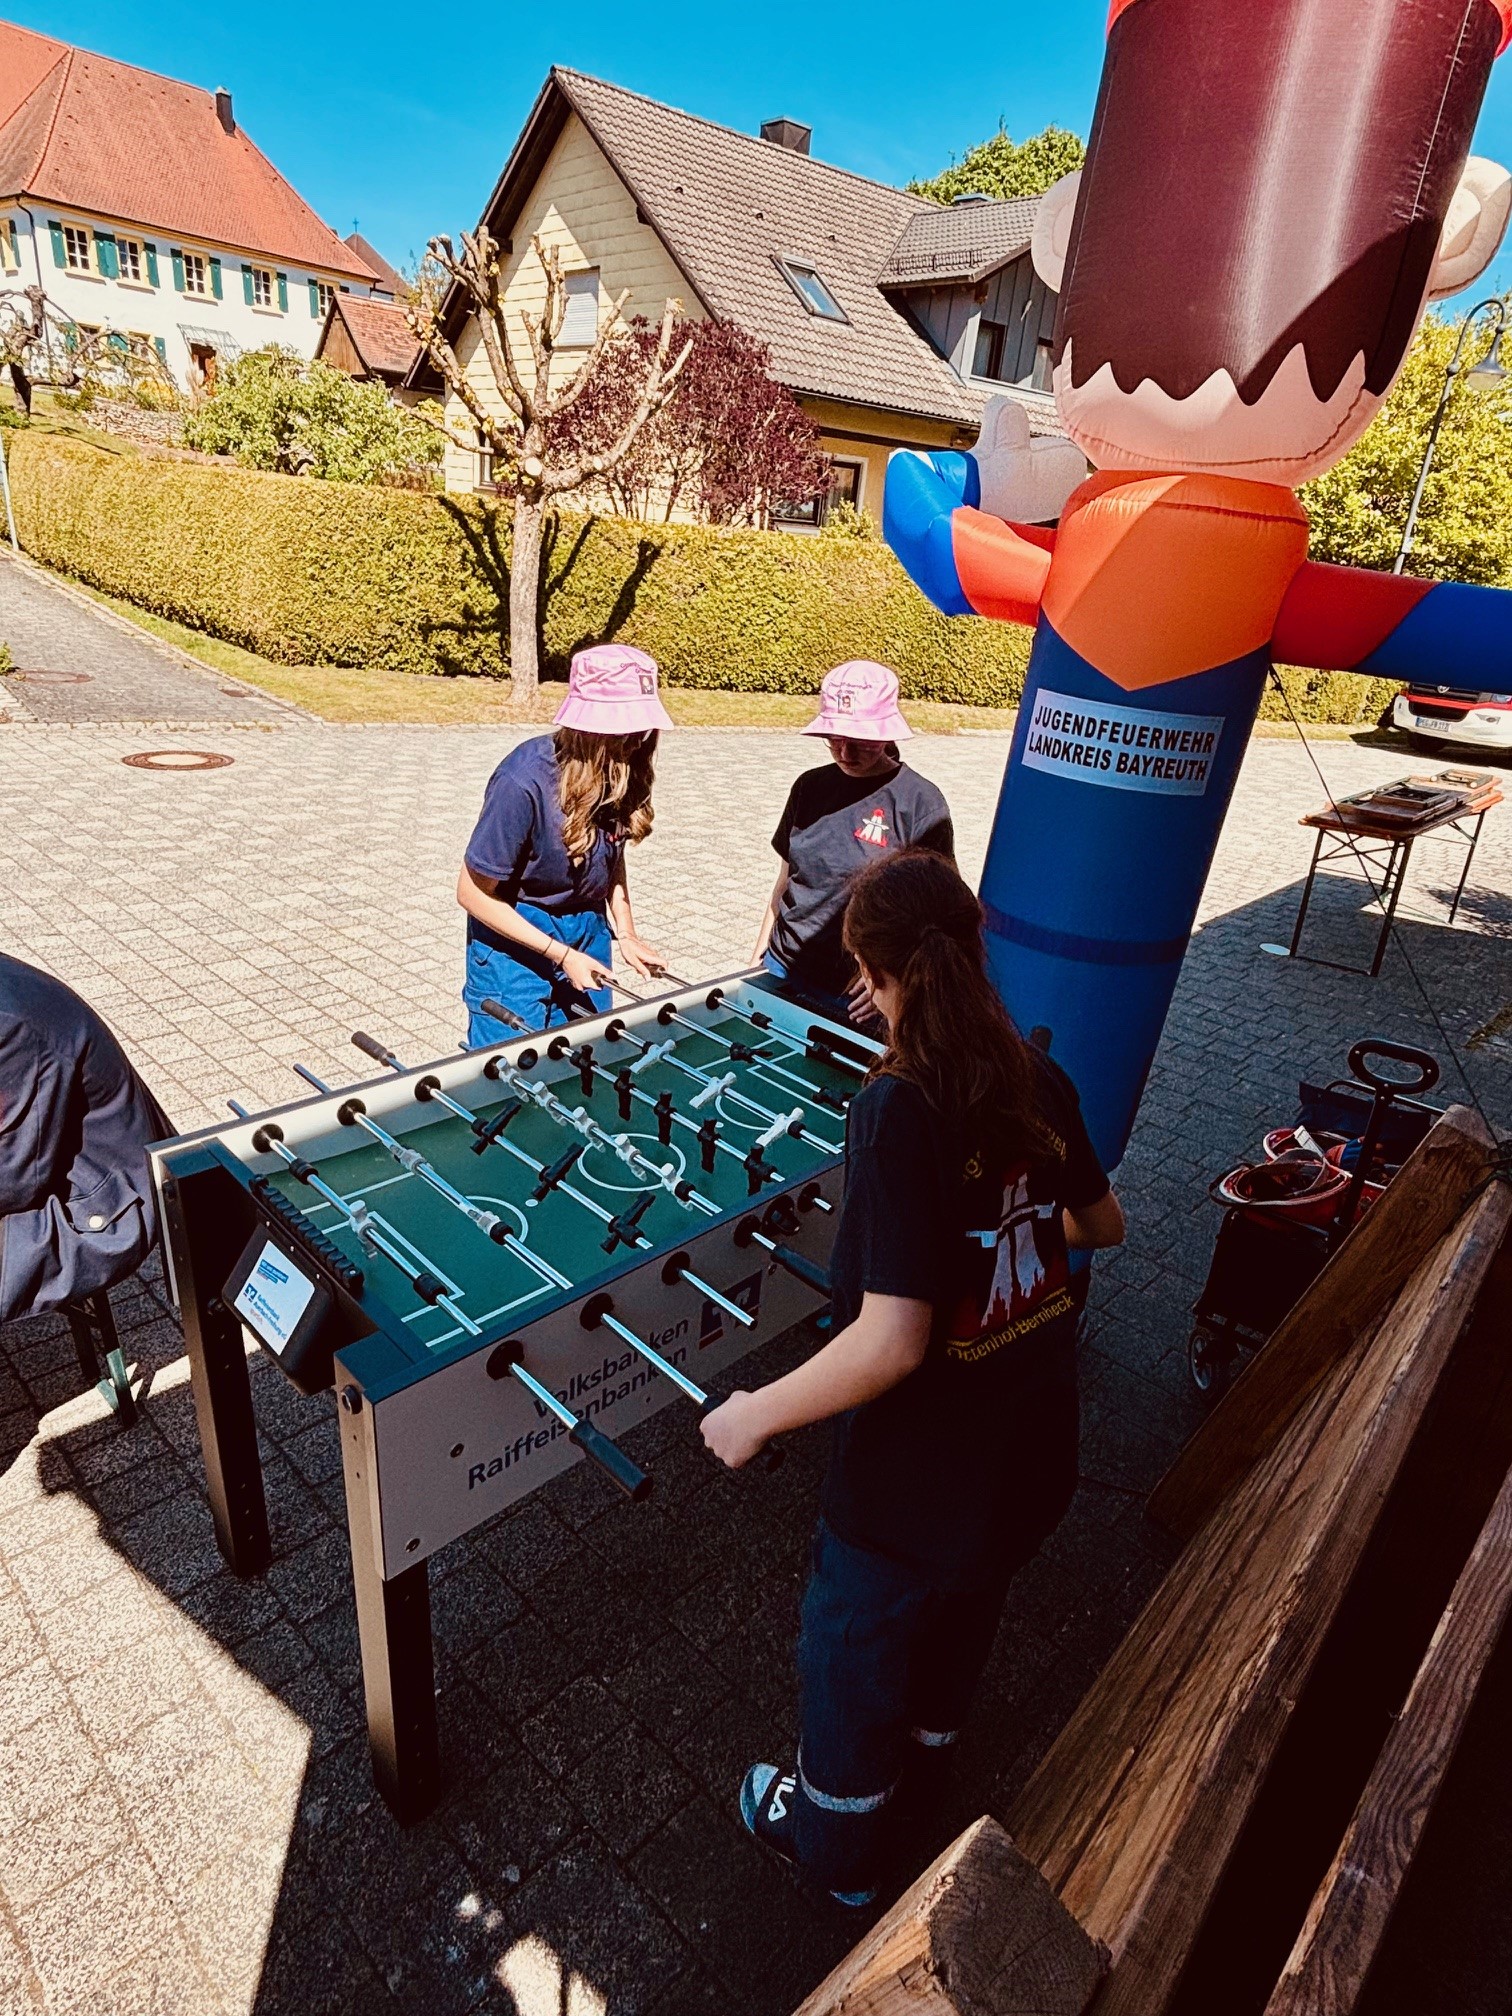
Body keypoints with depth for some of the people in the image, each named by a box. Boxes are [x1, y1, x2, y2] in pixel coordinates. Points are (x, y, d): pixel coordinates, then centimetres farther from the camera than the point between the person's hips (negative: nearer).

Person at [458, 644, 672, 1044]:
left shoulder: (624, 768, -10)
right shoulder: (523, 781, -27)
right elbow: (474, 894, -19)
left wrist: (626, 933, -3)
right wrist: (560, 955, -20)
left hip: (588, 936, 5)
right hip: (516, 939, -5)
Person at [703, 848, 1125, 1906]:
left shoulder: (900, 1110, -29)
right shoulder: (1041, 1081, -9)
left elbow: (892, 1341, -31)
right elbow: (1105, 1225, 9)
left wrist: (755, 1415, -18)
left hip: (917, 1481, -6)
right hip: (1032, 1459, 7)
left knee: (853, 1657, 24)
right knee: (958, 1632, 34)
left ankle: (838, 1843, 52)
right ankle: (916, 1770, 63)